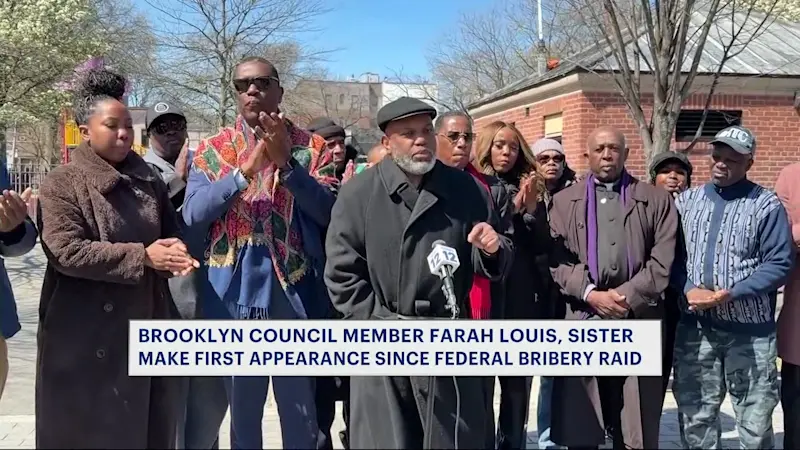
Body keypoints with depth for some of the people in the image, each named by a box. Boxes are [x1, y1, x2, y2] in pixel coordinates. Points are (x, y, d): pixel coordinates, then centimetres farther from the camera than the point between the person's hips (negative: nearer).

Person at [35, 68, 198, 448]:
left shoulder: (148, 181, 12)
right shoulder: (62, 183, -6)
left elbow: (172, 231, 15)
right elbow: (66, 252, -17)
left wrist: (175, 252, -10)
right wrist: (143, 257, -21)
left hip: (146, 325, 6)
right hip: (87, 336, -5)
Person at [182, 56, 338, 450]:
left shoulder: (310, 148, 3)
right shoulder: (211, 150, 6)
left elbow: (329, 212, -8)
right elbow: (192, 215, -8)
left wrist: (287, 163, -19)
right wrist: (245, 171, -19)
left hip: (293, 292, -1)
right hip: (234, 292, 1)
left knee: (302, 414, 9)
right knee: (242, 411, 13)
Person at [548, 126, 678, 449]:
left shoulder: (656, 200, 10)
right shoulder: (564, 201, 12)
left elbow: (664, 260, 1)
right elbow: (557, 259, 1)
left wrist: (627, 297, -10)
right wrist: (591, 294, -11)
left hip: (638, 320, 0)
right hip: (582, 320, 0)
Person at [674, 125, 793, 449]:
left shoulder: (766, 205, -5)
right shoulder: (686, 200, 7)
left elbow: (780, 263, -9)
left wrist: (730, 294, -20)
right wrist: (689, 290, -15)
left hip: (750, 331, -3)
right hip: (694, 328, 3)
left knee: (755, 421, 9)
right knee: (695, 415, 12)